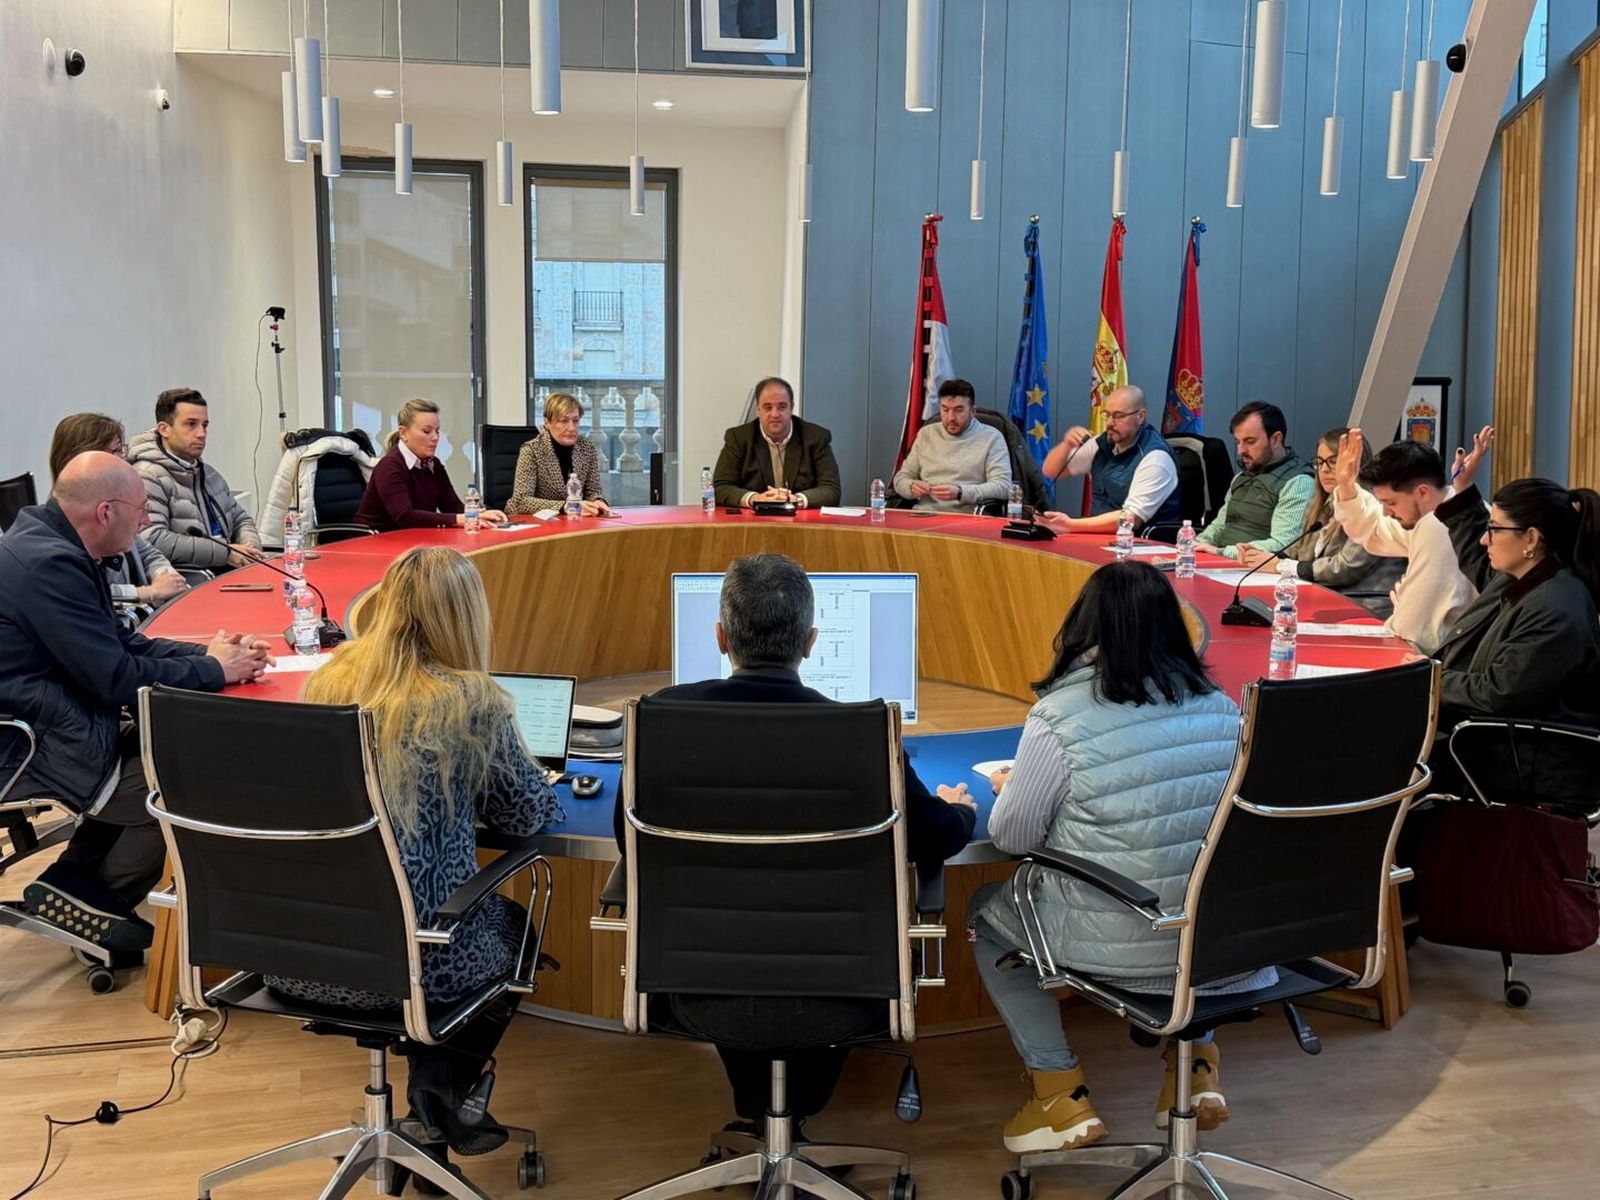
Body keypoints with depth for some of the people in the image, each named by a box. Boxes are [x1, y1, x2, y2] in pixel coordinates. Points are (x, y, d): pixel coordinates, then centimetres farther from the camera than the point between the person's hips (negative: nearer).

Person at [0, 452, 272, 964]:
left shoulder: (51, 546, 8)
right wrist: (214, 669, -10)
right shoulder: (49, 564, -25)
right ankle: (88, 898, 10)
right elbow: (118, 678, -23)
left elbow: (120, 643, 14)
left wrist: (206, 652, 1)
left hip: (48, 725, 11)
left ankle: (74, 881, 17)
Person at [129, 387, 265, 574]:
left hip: (226, 572, 8)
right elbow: (154, 540, -18)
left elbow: (240, 519, 30)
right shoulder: (147, 476, -6)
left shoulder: (210, 475, 23)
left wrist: (250, 548, 5)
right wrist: (225, 553, -14)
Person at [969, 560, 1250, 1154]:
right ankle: (1195, 1057, 30)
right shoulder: (1217, 703, 2)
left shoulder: (1061, 717, -14)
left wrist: (1011, 787, 14)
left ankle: (1061, 1091, 18)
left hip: (1121, 945, -5)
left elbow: (1011, 836, -7)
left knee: (986, 911, 20)